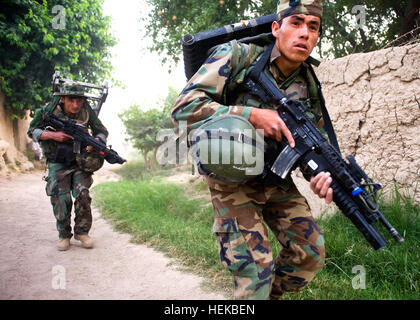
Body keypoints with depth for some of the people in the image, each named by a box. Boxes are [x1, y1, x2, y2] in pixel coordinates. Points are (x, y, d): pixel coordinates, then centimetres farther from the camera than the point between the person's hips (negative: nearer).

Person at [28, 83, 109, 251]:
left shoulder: (87, 111, -12)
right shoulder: (49, 110, -14)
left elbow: (102, 131, 1)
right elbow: (32, 131, -3)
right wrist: (53, 135, -20)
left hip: (80, 162, 1)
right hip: (57, 163, 0)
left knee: (82, 193, -14)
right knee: (61, 199, -8)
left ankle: (82, 232, 5)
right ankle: (64, 235, 11)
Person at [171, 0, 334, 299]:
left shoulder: (309, 87, -2)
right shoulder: (238, 56, -17)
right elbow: (184, 106, -25)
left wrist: (322, 174, -20)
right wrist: (252, 114, -32)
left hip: (277, 180, 6)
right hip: (233, 181, -5)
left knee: (312, 253, 5)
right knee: (255, 268, -10)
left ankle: (271, 293, 31)